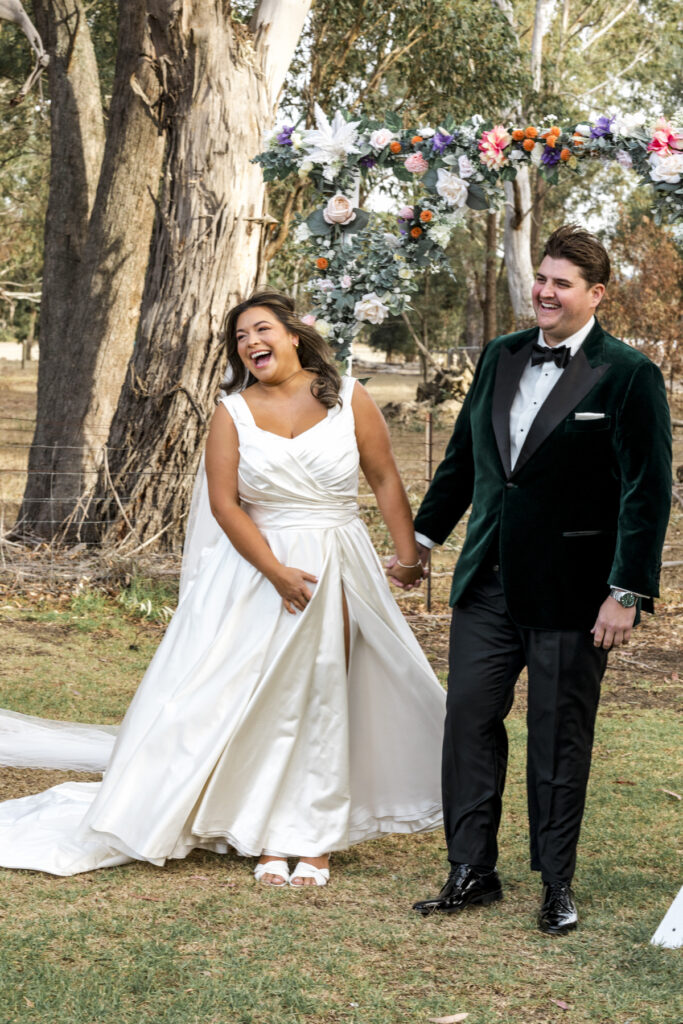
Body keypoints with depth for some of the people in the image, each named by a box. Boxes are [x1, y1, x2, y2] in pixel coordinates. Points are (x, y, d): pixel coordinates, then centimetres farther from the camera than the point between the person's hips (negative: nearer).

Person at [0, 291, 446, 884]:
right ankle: (269, 838, 10)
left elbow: (386, 480, 5)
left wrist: (409, 553, -1)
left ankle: (316, 839, 12)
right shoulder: (234, 412, 0)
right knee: (264, 701, 0)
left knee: (325, 700, 3)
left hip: (338, 568, 0)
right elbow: (224, 504, -6)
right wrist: (276, 572, -15)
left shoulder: (349, 398, 1)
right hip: (257, 568, 0)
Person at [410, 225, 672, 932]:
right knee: (469, 721, 6)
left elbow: (648, 491, -11)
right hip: (487, 582, 5)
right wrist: (423, 535, 22)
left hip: (571, 594, -5)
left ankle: (557, 885, 19)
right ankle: (472, 872, 19)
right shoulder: (500, 357, 9)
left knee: (559, 740, 5)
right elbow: (462, 457, 20)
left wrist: (627, 591, -16)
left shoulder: (629, 374, -9)